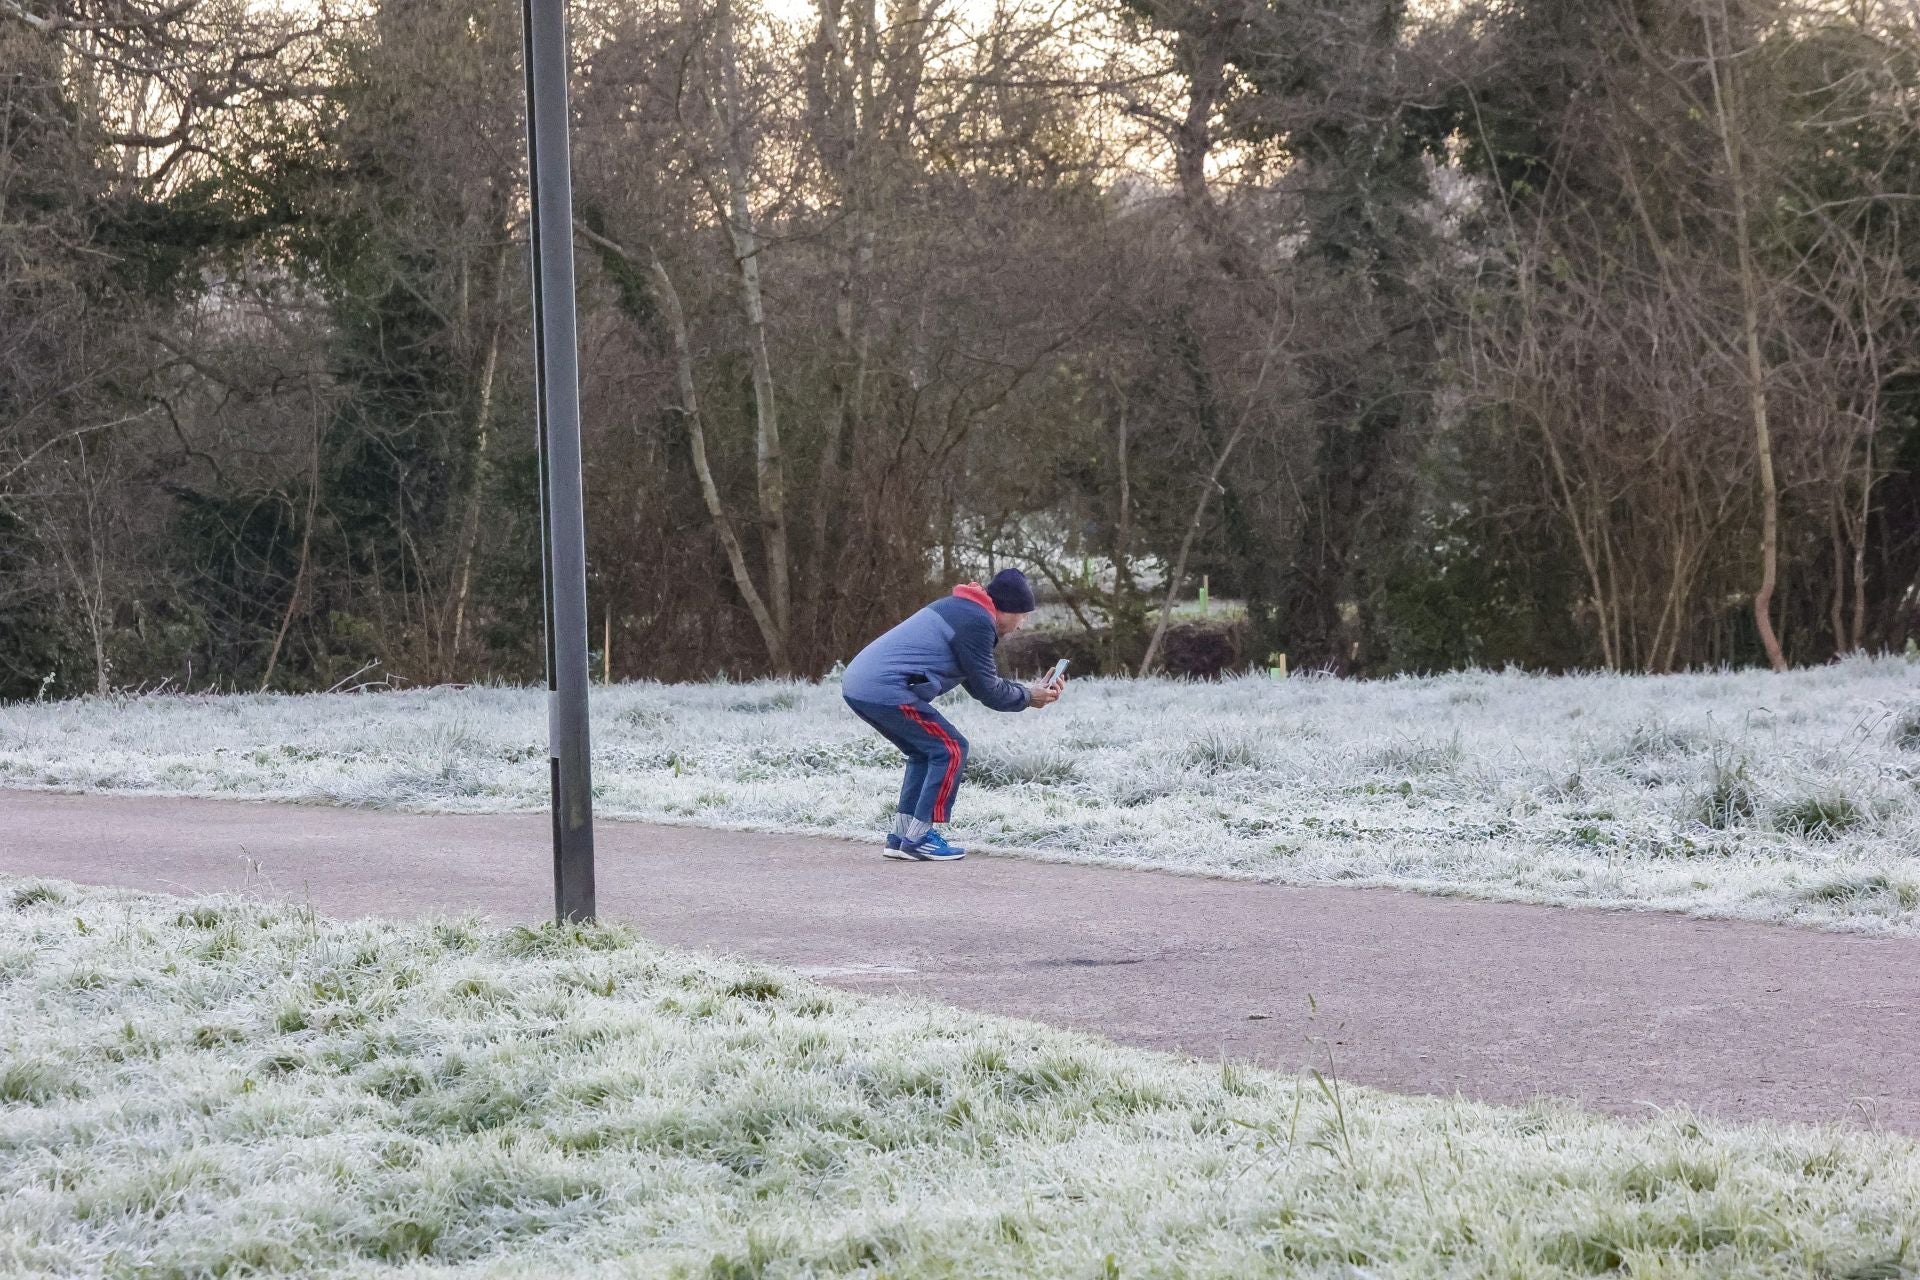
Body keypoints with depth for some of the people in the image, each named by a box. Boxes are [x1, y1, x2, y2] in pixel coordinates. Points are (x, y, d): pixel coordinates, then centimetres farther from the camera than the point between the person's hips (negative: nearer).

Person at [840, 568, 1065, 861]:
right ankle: (917, 840, -1)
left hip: (857, 683, 10)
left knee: (925, 751, 22)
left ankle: (901, 837, 19)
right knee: (950, 749, -1)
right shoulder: (977, 622, -9)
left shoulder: (962, 609, 23)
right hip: (886, 690, -10)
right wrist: (1028, 697, 11)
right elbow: (987, 691, -5)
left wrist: (1031, 689, 24)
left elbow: (979, 682, 27)